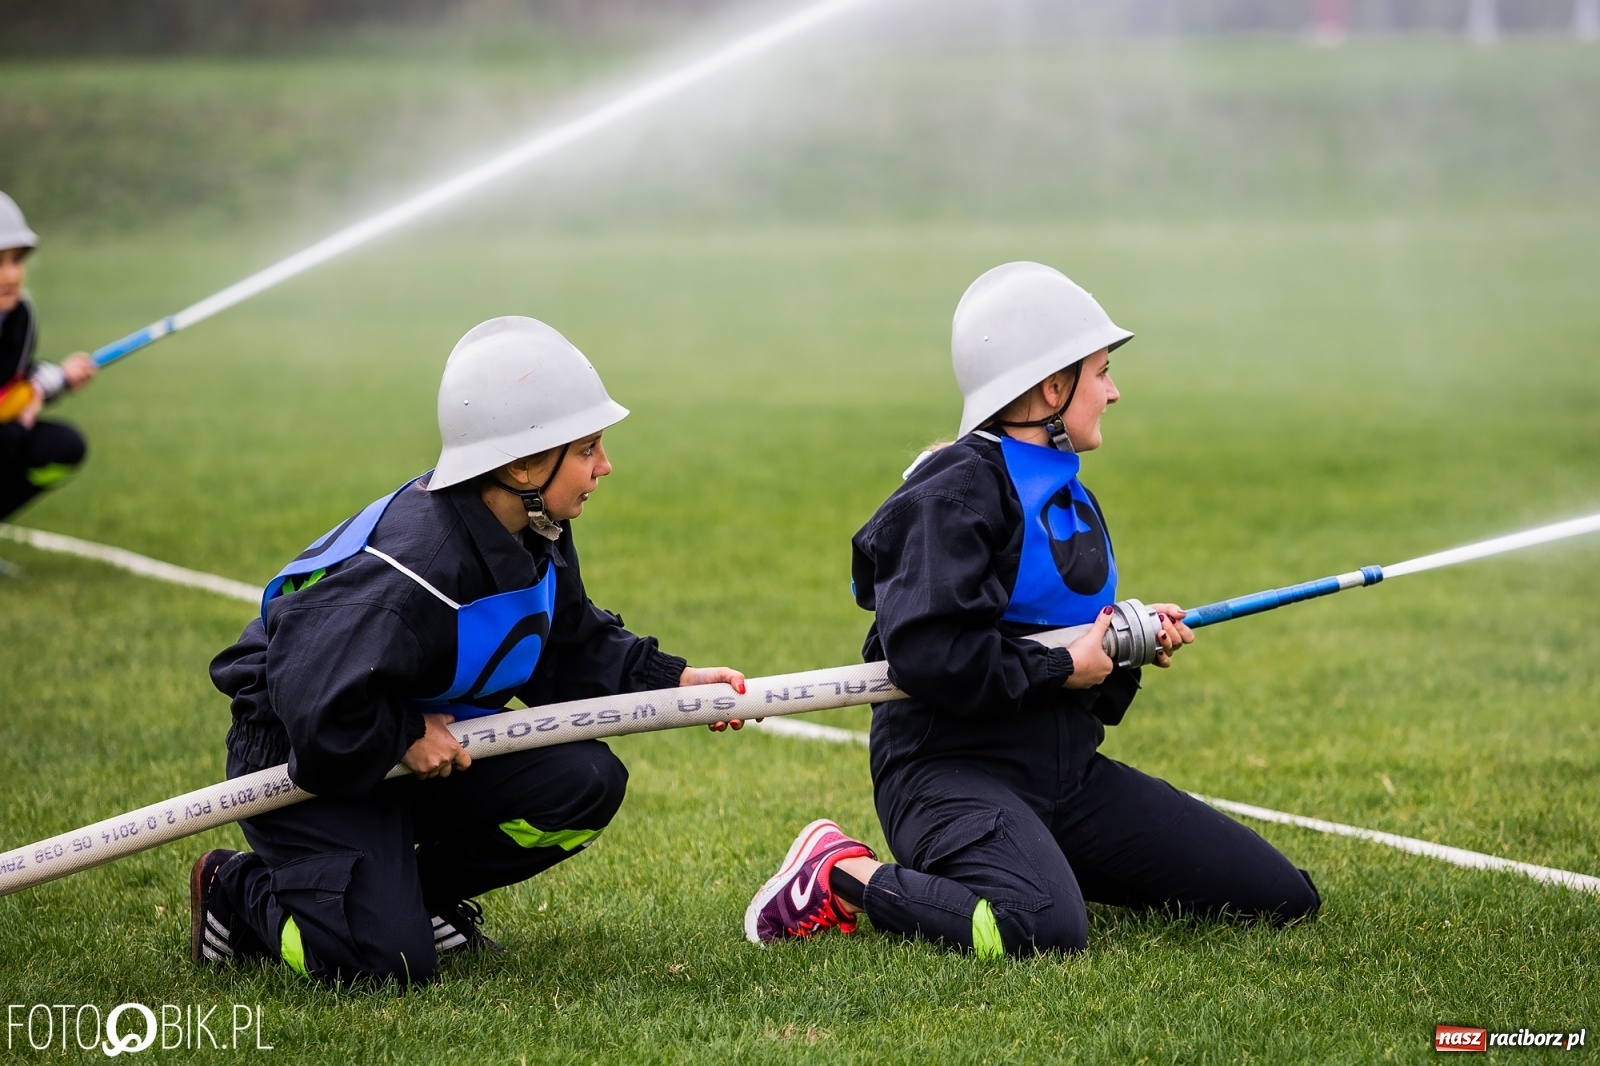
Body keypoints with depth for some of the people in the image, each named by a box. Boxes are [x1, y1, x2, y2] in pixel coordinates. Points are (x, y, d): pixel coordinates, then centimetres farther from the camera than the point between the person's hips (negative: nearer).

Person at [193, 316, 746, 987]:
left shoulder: (538, 539, -3)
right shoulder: (415, 567, -34)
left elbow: (574, 651, 12)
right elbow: (316, 700, -39)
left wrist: (673, 681, 1)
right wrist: (404, 736, -24)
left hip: (427, 743, 9)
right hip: (309, 759, -9)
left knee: (585, 783, -8)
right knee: (384, 960, -23)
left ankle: (411, 889, 9)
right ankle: (241, 892, 8)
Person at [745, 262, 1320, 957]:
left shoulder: (1067, 495, 18)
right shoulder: (955, 494, -13)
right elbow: (927, 654, -25)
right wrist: (1061, 667, -15)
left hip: (1068, 770, 9)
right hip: (954, 767, -9)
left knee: (1284, 898, 3)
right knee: (1043, 932, -39)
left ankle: (1039, 868, 14)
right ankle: (844, 876, -12)